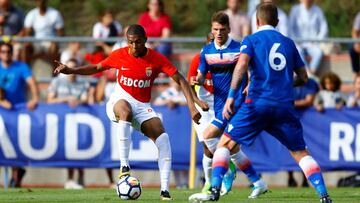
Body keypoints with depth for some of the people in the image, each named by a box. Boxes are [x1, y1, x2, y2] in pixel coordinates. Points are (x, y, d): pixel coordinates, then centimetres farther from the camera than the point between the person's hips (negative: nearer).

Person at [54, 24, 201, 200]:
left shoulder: (157, 59, -9)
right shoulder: (120, 55, -5)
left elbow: (180, 80, -9)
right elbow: (97, 68, 11)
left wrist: (192, 107, -19)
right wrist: (70, 70, 1)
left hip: (143, 107, 1)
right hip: (120, 100, -1)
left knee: (163, 138, -22)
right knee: (125, 111, -40)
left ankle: (164, 190, -18)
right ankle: (124, 166, -39)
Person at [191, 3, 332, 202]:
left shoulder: (251, 40, 7)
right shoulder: (288, 42, 17)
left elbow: (242, 65, -12)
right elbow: (303, 77, 21)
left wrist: (231, 96, -15)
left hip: (258, 103, -3)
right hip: (285, 105, 3)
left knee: (225, 144, 7)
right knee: (300, 153, 12)